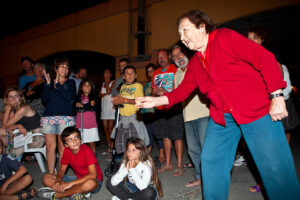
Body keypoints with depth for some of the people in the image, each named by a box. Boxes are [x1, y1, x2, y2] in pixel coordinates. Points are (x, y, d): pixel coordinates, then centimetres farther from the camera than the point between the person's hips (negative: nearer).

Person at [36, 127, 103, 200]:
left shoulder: (87, 150, -22)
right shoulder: (67, 151, -4)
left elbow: (93, 175, -28)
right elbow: (62, 170, 4)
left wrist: (71, 183, -30)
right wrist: (58, 181, -19)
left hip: (95, 180, -6)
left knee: (91, 183, -43)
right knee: (46, 178, -5)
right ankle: (80, 192, -20)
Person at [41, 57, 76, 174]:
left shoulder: (70, 82, 12)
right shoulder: (49, 83, 17)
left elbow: (70, 97, -7)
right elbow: (44, 99, 3)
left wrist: (58, 84, -7)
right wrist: (48, 83, -3)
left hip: (65, 117, -2)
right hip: (49, 116, 2)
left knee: (62, 147, -2)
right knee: (50, 146, 0)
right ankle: (51, 174, 10)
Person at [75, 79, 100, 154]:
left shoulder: (93, 96, 9)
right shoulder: (78, 97, 10)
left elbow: (93, 106, -8)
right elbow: (76, 107, -5)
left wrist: (81, 105, -5)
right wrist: (88, 105, -11)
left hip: (91, 123, 0)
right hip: (80, 123, 0)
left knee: (92, 142, 5)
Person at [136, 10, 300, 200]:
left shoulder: (226, 37, -8)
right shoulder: (194, 63, 12)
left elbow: (265, 58, -13)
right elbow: (182, 90, 12)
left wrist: (277, 96, -18)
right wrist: (157, 100, -2)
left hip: (257, 112, -6)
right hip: (222, 118, 7)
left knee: (275, 167, -3)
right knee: (211, 161, 8)